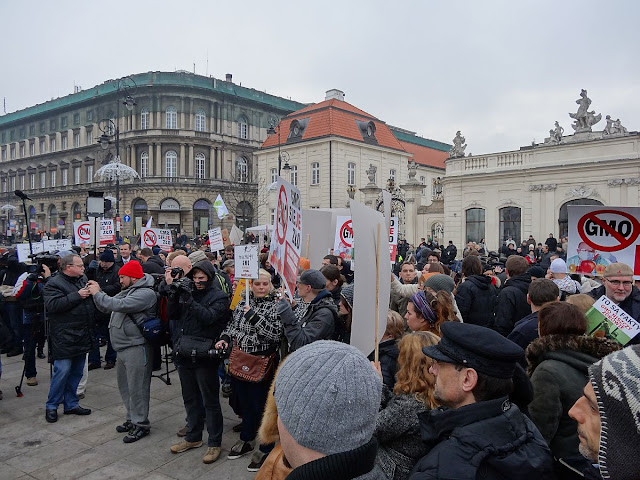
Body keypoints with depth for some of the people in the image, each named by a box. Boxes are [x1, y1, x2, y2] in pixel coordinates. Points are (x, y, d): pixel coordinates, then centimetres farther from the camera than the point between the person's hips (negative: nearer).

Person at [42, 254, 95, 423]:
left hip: (82, 336, 7)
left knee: (76, 372, 13)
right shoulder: (54, 284, -9)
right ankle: (51, 406, 12)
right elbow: (52, 305, -24)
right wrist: (77, 295, -24)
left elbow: (92, 301, 21)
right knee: (62, 370, -5)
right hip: (64, 337, -7)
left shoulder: (83, 279, 13)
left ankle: (71, 404, 25)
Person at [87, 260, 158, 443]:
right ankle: (132, 419, 34)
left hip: (136, 348, -10)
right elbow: (107, 308, 18)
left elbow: (118, 305, -26)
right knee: (124, 385, 20)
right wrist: (98, 292, 3)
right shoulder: (126, 291, 15)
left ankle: (141, 424, 11)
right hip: (123, 348, 10)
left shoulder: (145, 293, -17)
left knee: (137, 388, -2)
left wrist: (98, 293, -14)